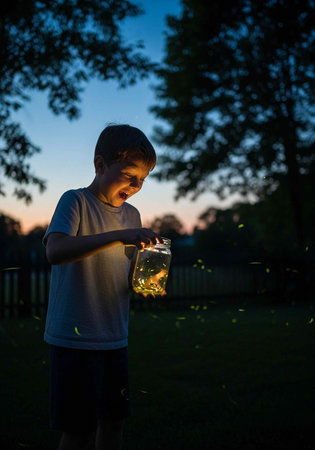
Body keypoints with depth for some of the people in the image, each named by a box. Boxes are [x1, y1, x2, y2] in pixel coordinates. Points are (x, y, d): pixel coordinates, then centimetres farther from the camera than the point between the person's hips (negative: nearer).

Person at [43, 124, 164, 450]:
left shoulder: (132, 215, 11)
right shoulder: (75, 201, -9)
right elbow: (55, 251, -27)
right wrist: (119, 236, -33)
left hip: (114, 338, 7)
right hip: (75, 338, -6)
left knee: (113, 422, 13)